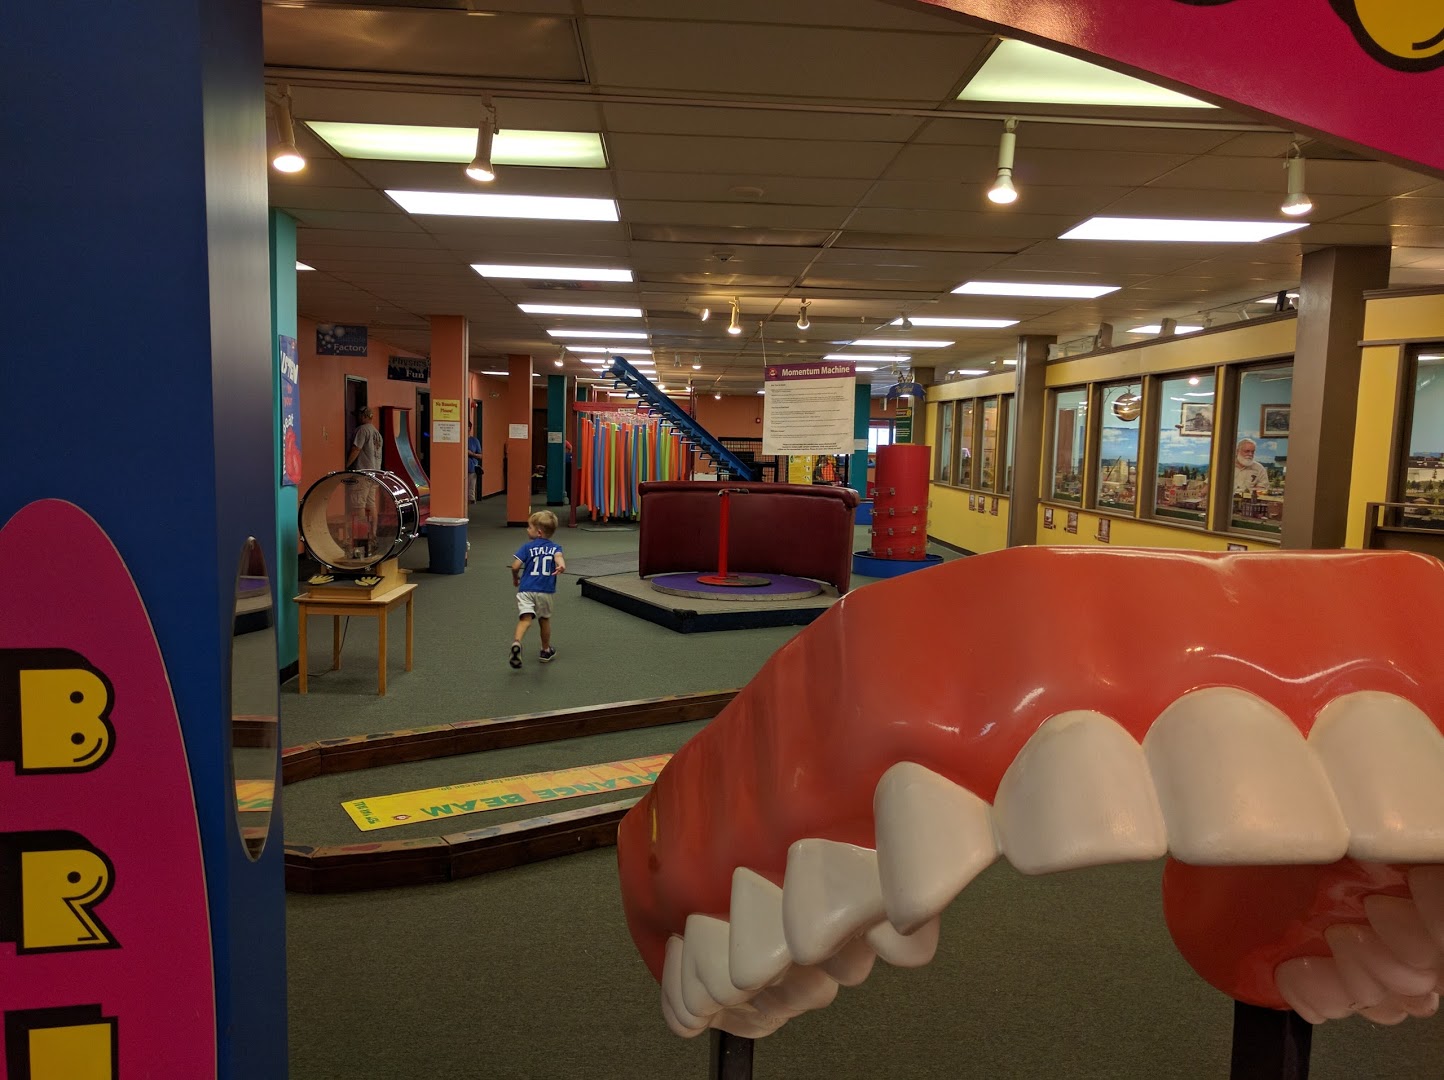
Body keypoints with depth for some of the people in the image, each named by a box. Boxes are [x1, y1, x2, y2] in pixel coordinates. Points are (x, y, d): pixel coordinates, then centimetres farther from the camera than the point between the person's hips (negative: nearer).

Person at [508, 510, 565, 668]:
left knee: (525, 618, -12)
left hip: (526, 589, -2)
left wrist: (515, 578, 17)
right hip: (545, 591, 2)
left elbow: (515, 566, -3)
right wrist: (561, 566, -32)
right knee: (544, 620, 20)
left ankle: (516, 642, -39)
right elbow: (558, 557, -13)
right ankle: (546, 651, 33)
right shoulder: (555, 547, 11)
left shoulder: (527, 547, 6)